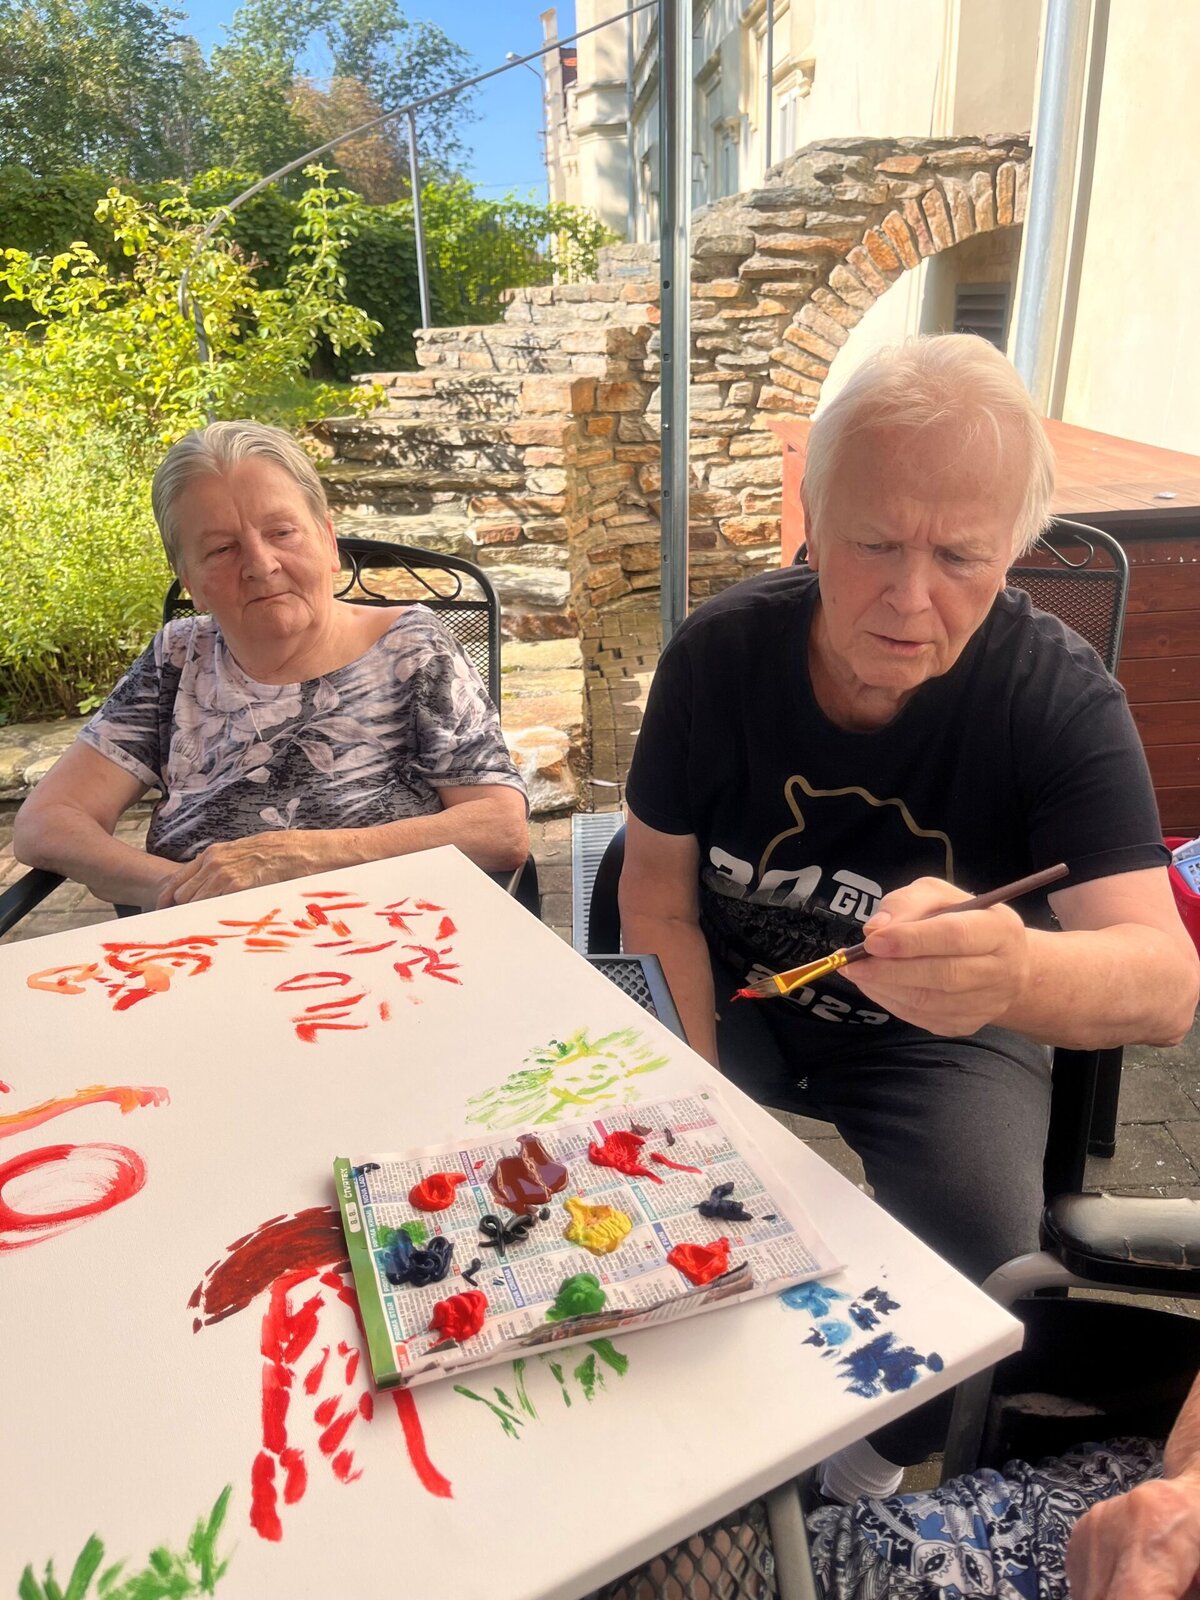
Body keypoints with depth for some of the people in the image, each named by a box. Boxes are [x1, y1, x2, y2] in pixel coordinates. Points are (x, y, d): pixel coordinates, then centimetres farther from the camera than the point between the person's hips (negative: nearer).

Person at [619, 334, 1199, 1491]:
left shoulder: (1063, 699, -22)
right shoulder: (718, 654, -16)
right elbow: (659, 894, -8)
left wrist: (1011, 973, -56)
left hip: (944, 1036, -1)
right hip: (736, 996, 2)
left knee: (976, 1234, -23)